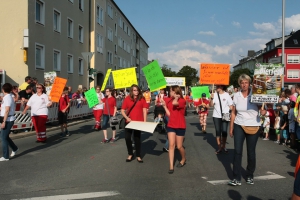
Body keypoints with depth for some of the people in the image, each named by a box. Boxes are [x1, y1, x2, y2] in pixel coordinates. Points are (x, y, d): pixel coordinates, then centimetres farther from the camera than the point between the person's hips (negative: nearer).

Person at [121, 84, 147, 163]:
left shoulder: (142, 99, -1)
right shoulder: (127, 99, -1)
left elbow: (144, 110, -1)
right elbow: (122, 110, 1)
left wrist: (144, 121, -7)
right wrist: (127, 118, -14)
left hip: (139, 122, -1)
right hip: (129, 121, 1)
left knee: (137, 138, 8)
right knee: (127, 137, 2)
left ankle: (138, 156, 20)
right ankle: (130, 154, 22)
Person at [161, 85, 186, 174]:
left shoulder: (182, 101, -12)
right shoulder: (169, 101, 5)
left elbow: (174, 103, -32)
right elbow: (169, 114, 2)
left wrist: (176, 97, -13)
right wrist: (164, 105, -2)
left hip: (180, 126, -4)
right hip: (171, 126, 4)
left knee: (179, 146, 6)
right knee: (171, 145, -4)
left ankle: (183, 160, 36)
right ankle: (171, 166, -2)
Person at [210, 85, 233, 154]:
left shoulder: (227, 95, -2)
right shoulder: (214, 94, -1)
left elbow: (231, 105, 4)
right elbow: (211, 105, -5)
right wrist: (211, 98, -21)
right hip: (216, 116, 1)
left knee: (224, 132, 1)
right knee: (218, 132, 5)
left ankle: (224, 146, 18)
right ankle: (219, 147, 14)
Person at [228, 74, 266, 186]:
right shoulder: (236, 95, 1)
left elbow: (262, 109, -4)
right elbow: (233, 112, 7)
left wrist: (263, 111, -28)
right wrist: (231, 128, 7)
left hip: (253, 127, -1)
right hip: (239, 126, 2)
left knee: (251, 152, 8)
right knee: (237, 152, -3)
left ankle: (250, 176, 26)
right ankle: (237, 178, 3)